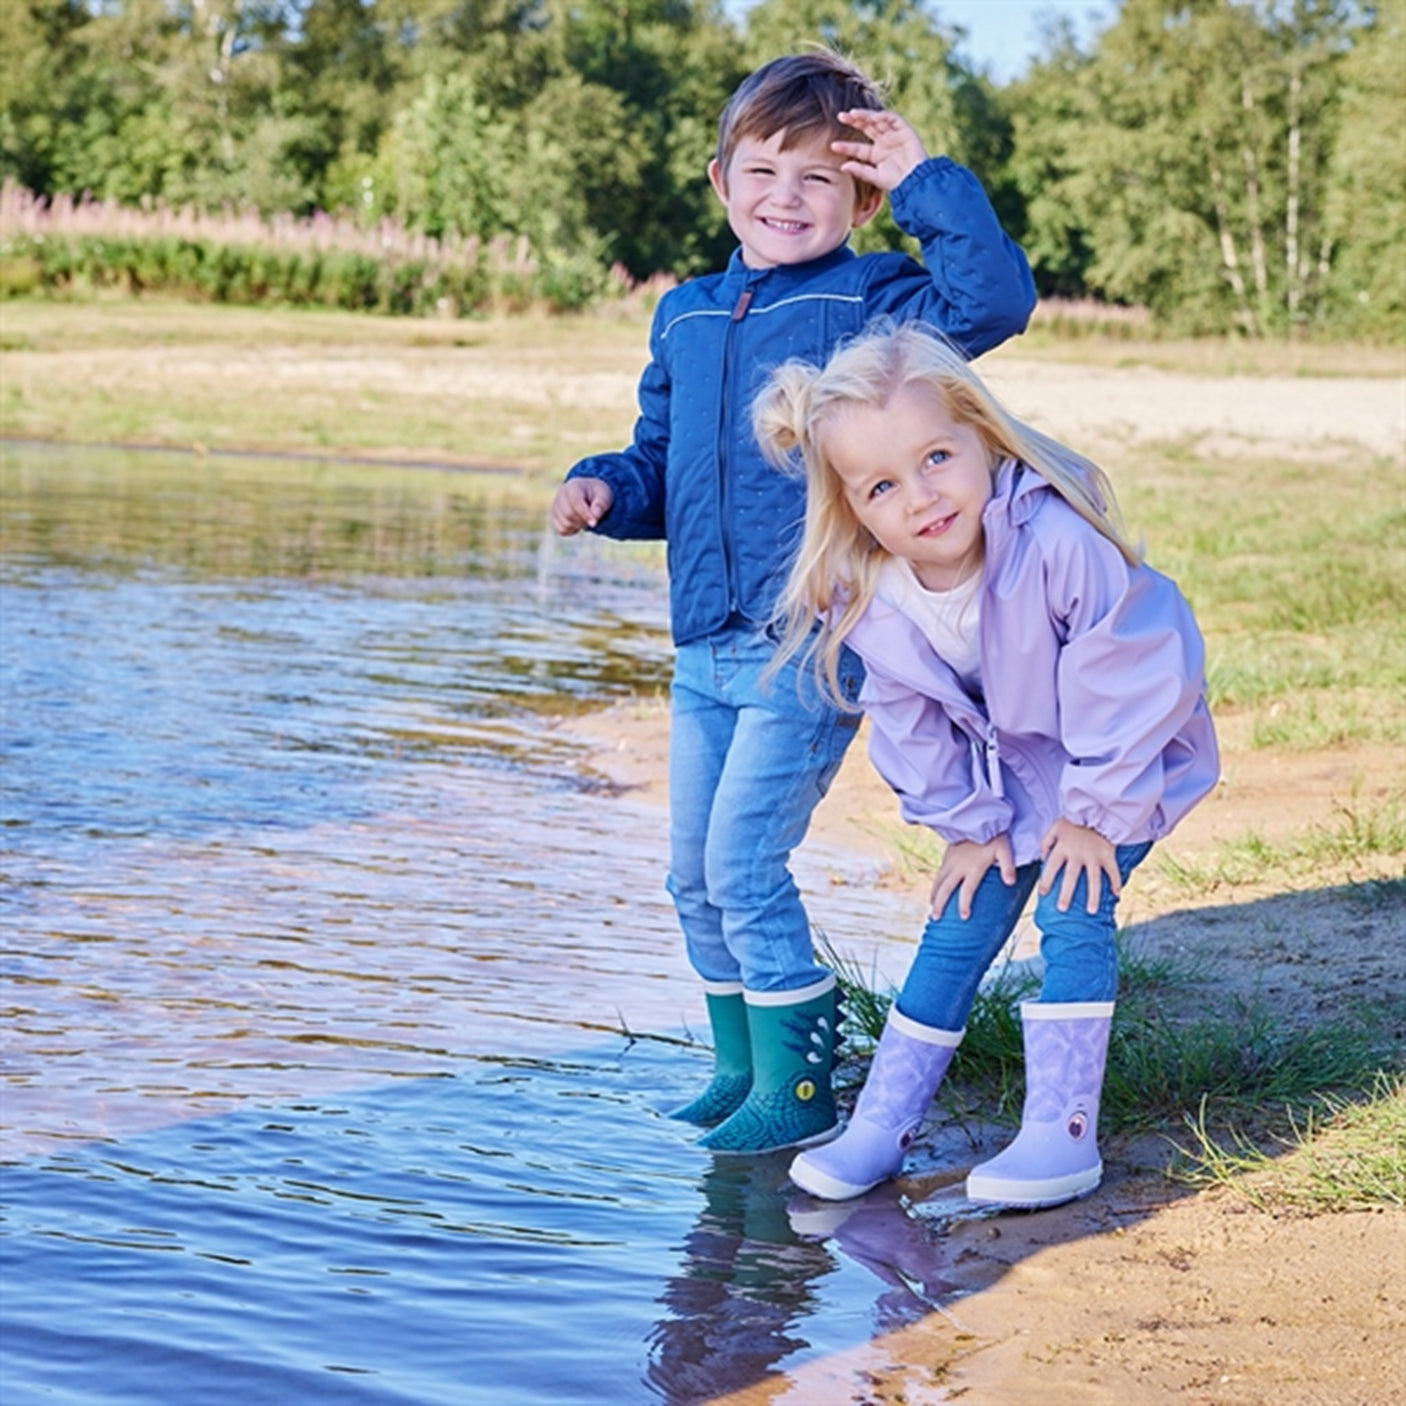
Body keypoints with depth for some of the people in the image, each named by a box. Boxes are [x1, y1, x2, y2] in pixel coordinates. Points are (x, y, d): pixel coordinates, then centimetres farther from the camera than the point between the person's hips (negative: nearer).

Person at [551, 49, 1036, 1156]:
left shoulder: (870, 306, -6)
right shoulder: (686, 319, 13)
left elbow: (995, 299, -24)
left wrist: (925, 182, -20)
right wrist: (605, 487, 0)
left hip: (813, 649, -7)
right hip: (705, 649, 7)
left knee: (744, 863, -9)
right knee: (694, 875, 12)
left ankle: (799, 1089, 5)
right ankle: (741, 1066, 29)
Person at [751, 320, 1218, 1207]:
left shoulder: (1058, 543, -38)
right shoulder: (870, 602, -20)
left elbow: (1122, 679, -27)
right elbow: (917, 731, -3)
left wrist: (1094, 810, -19)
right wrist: (973, 823, -2)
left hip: (1129, 754, -5)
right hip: (1009, 776, 5)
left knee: (1074, 914, -16)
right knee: (958, 928, 5)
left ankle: (1063, 1136, -8)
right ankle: (880, 1127, 12)